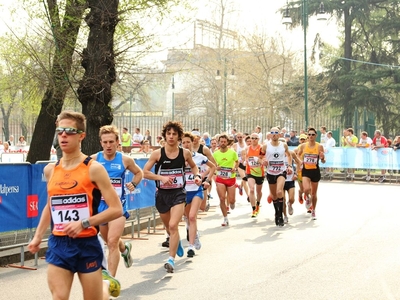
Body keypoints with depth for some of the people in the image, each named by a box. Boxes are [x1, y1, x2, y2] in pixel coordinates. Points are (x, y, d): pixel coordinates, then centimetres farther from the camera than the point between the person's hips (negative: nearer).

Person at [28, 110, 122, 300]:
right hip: (57, 245, 4)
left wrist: (83, 223, -20)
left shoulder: (93, 169, -9)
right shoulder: (50, 170, 6)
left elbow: (116, 209, -11)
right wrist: (38, 236, 16)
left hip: (87, 245, -3)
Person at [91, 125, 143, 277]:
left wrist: (133, 184, -4)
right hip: (99, 205, 3)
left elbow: (139, 173, 14)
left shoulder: (125, 160, -4)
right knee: (110, 242, 21)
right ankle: (125, 249, 56)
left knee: (112, 242, -18)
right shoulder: (94, 159, -5)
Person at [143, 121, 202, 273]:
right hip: (162, 194, 2)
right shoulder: (157, 153, -7)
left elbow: (193, 166, 18)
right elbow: (145, 172, -8)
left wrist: (197, 175, -2)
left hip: (178, 193, -2)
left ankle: (171, 259, -14)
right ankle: (177, 242, 53)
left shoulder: (185, 153, -3)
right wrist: (161, 177, -20)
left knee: (173, 226, -19)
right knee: (168, 227, 20)